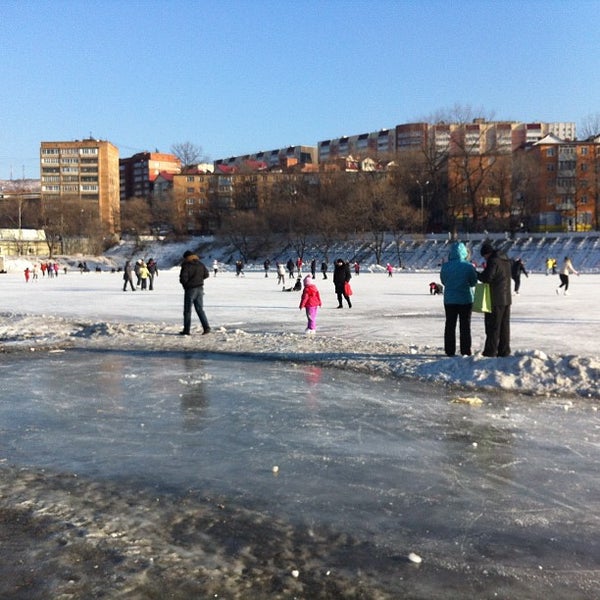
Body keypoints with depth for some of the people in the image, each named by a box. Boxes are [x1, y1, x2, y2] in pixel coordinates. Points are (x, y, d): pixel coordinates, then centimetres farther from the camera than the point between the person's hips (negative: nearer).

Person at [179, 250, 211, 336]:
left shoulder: (186, 265, -13)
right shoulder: (200, 264, 5)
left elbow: (183, 278, -18)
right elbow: (206, 275, 11)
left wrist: (185, 283, 3)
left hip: (190, 289, -6)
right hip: (200, 288, 6)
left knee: (187, 310, 4)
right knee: (200, 309, 11)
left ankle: (186, 330, 8)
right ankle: (206, 327, 0)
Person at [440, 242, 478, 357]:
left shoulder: (445, 266, -8)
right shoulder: (468, 266, -12)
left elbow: (443, 281, 3)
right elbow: (474, 282, -3)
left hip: (449, 299, 1)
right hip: (466, 300, -1)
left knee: (450, 326, 10)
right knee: (465, 326, 8)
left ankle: (450, 351, 11)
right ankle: (465, 351, 9)